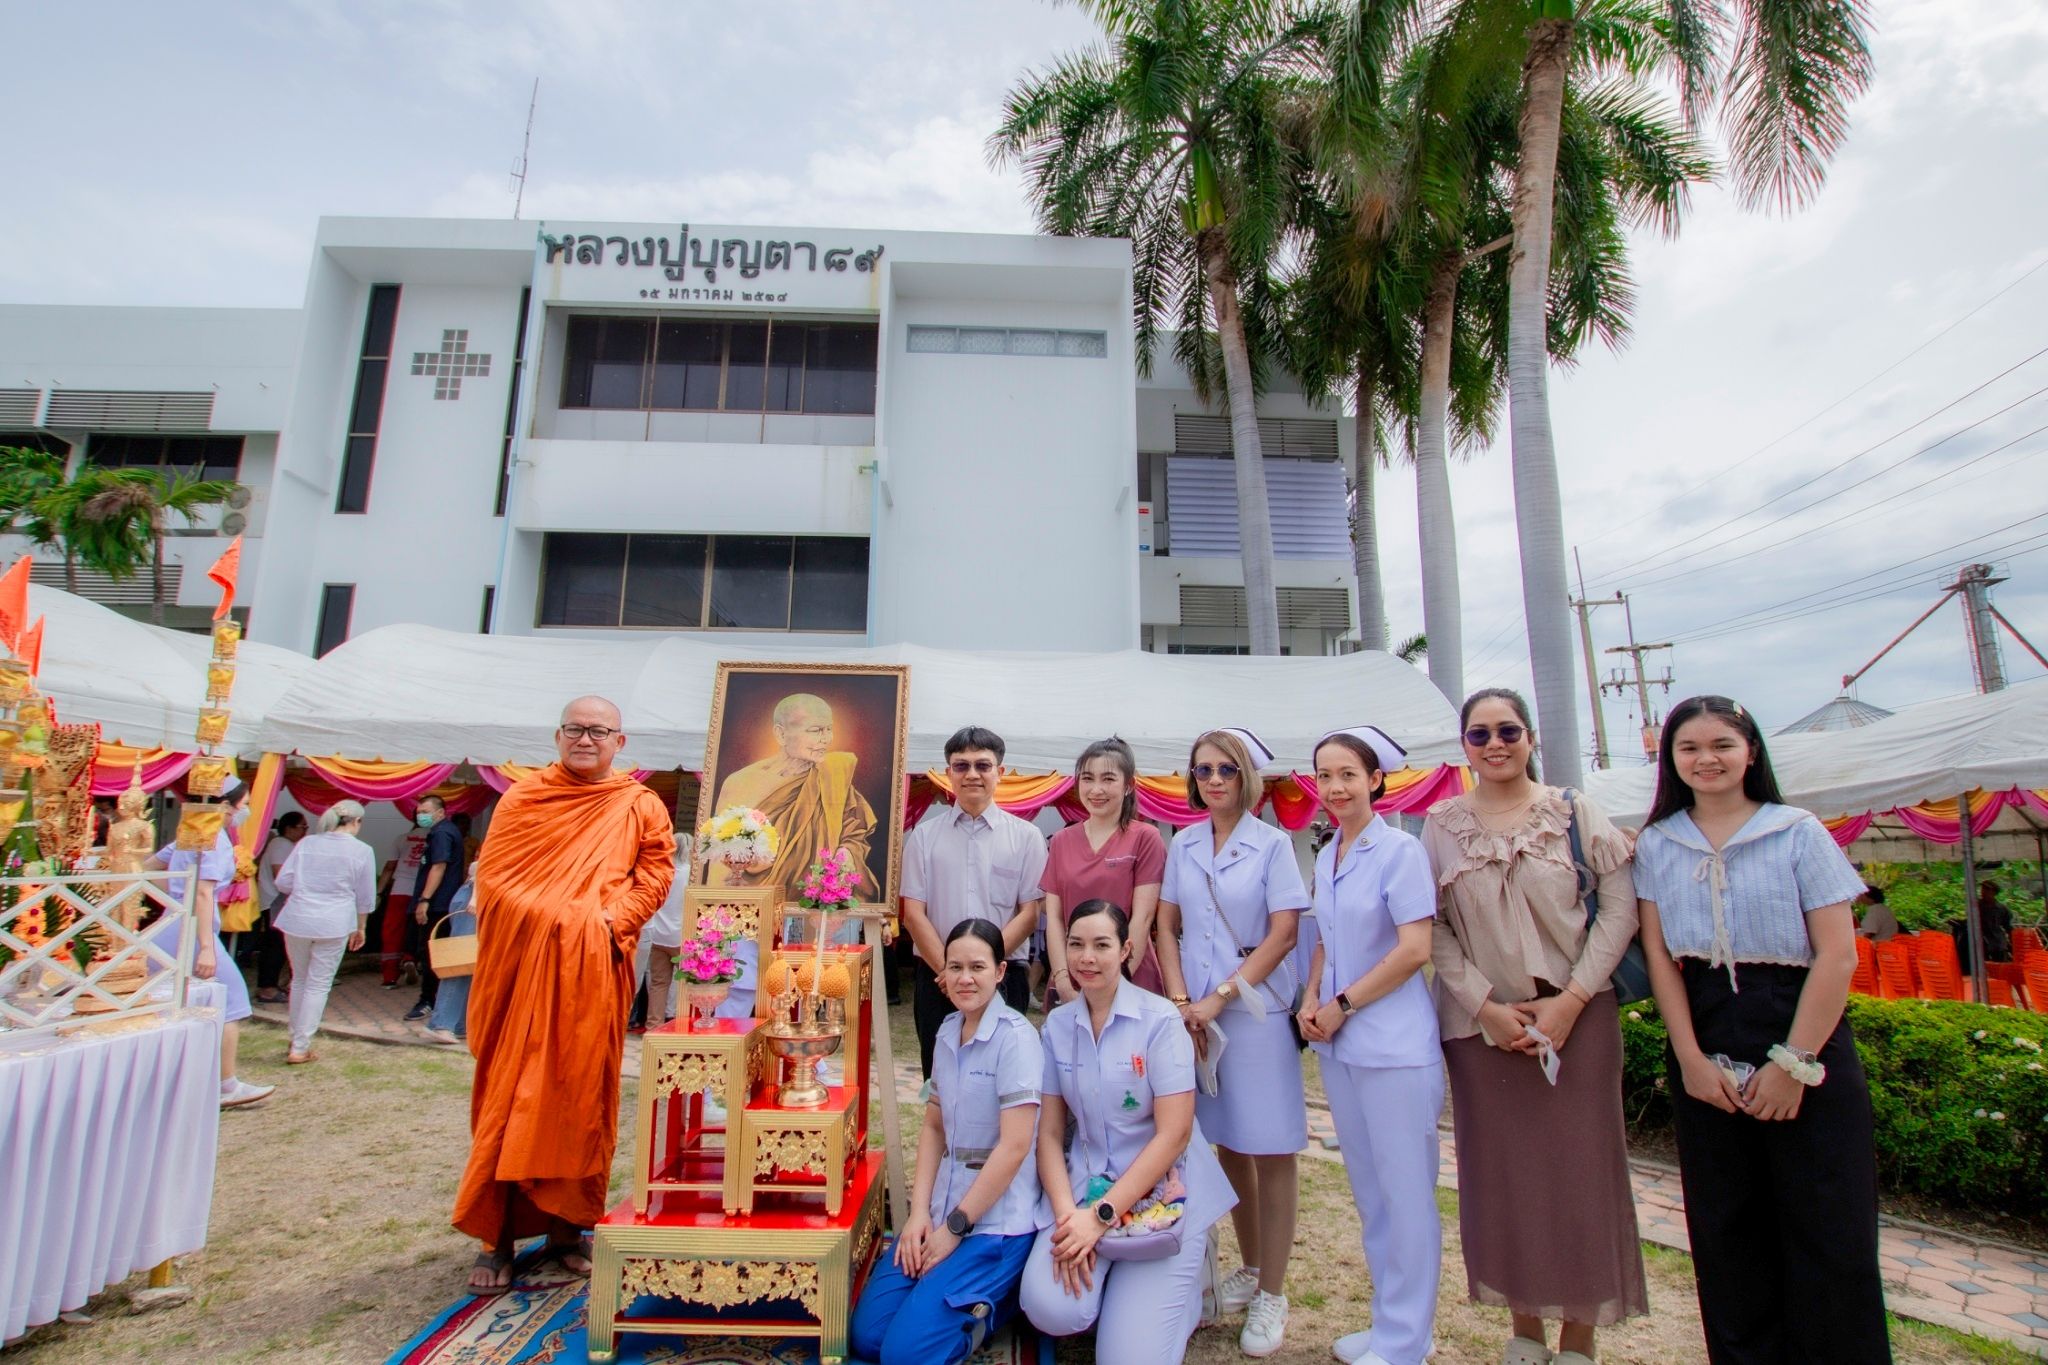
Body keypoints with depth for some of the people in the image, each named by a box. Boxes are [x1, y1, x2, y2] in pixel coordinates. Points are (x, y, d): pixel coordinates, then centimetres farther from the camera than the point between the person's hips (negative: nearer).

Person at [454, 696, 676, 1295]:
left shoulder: (640, 808, 6)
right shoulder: (523, 798, 7)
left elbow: (656, 874, 1)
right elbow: (491, 873, 1)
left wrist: (610, 922, -14)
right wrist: (547, 918, -13)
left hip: (596, 970, 0)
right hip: (522, 965, 0)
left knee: (582, 1096, 6)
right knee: (508, 1098, 4)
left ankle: (567, 1227, 21)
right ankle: (497, 1237, 16)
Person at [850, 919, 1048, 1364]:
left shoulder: (1016, 1037, -16)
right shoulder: (946, 1033, 6)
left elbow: (1015, 1145, -19)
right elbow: (933, 1128, 10)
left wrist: (955, 1228, -13)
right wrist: (919, 1214, -2)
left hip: (997, 1221, -7)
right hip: (943, 1210, 7)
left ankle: (1002, 1298, 10)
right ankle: (980, 1296, 18)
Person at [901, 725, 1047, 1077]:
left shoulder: (1026, 836, 1)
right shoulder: (924, 835, 5)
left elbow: (1029, 915, -2)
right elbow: (913, 913, 2)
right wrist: (948, 969, -10)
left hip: (1003, 978, -1)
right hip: (936, 978, 1)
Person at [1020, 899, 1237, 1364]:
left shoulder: (1160, 1020, -11)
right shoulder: (1057, 1025, 2)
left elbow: (1174, 1134, -14)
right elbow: (1049, 1132, 2)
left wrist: (1102, 1217, -17)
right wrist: (1066, 1214, -14)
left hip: (1162, 1192, -3)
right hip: (1086, 1185, 3)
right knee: (1050, 1308, -21)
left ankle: (1180, 1279, 15)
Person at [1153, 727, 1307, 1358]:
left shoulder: (1272, 844, -5)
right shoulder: (1183, 845, 6)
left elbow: (1283, 933, -9)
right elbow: (1166, 928, 7)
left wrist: (1220, 998, -13)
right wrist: (1180, 1002, -5)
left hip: (1256, 1010, -3)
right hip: (1195, 1012, 4)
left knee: (1269, 1150, 3)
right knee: (1226, 1143, 14)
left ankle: (1272, 1294, 17)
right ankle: (1249, 1266, 32)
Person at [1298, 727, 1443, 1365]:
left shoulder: (1400, 850, -12)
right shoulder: (1325, 858, 9)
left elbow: (1414, 949, -17)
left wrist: (1341, 1005, -13)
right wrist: (1311, 997, 1)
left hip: (1394, 1045, -7)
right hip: (1338, 1046, 7)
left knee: (1405, 1192, 5)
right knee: (1367, 1188, 17)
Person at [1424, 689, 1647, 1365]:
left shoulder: (1574, 810, -1)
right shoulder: (1442, 824, 1)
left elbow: (1621, 904, -5)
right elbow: (1433, 927, 0)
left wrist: (1572, 998, -11)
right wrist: (1485, 1005, -9)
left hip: (1577, 1016, -1)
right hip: (1482, 1021, 1)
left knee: (1580, 1169, 4)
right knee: (1500, 1172, 7)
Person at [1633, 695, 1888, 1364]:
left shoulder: (1798, 832, -3)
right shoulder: (1656, 845, 4)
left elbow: (1838, 956, -6)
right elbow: (1658, 956, 3)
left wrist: (1793, 1062, -10)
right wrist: (1690, 1057, -5)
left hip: (1803, 1040, -2)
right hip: (1706, 1047, 2)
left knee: (1827, 1231, 3)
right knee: (1726, 1228, 10)